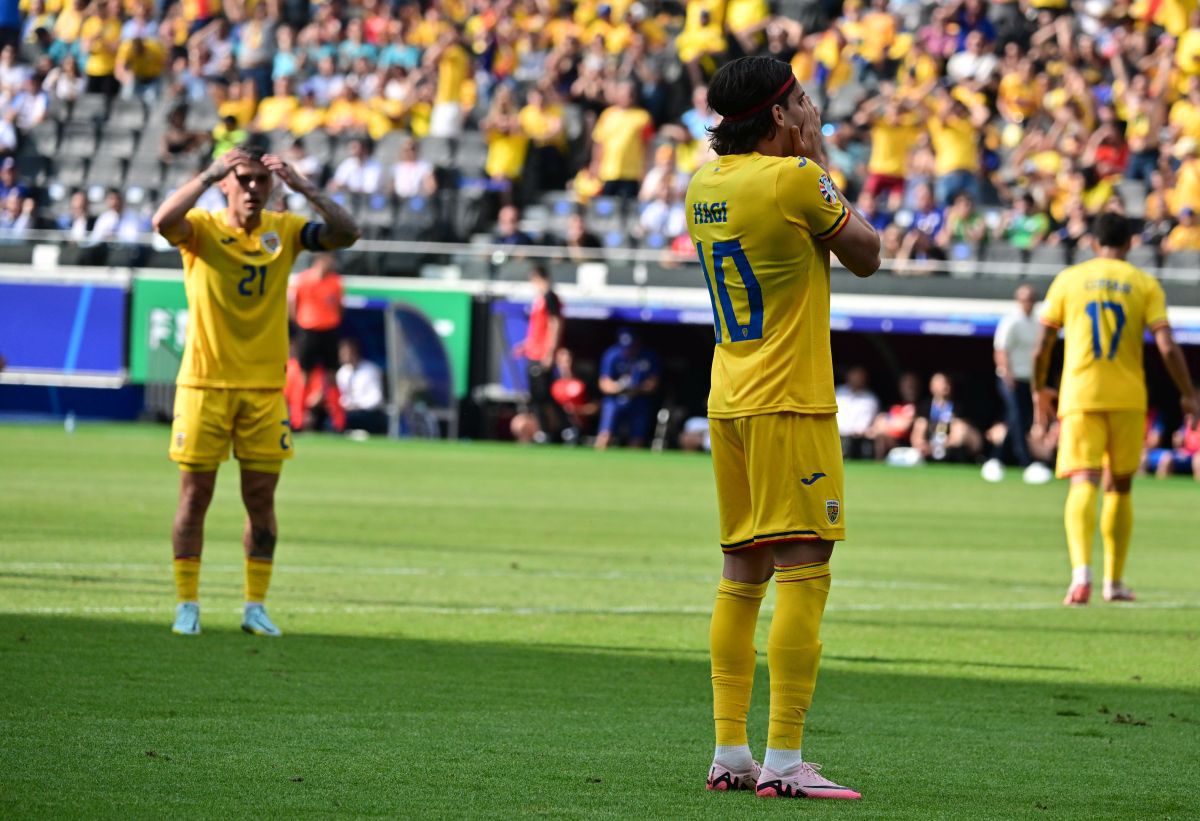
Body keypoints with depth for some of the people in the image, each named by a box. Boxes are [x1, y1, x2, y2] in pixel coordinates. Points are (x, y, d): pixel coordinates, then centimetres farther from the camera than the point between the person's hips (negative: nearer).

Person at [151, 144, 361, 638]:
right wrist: (209, 175, -24)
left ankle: (255, 606, 12)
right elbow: (164, 221, -25)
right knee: (195, 496, 1)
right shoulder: (202, 229, -3)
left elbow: (346, 233, -8)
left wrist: (302, 187, -17)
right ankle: (187, 605, 8)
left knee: (261, 500, 4)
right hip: (205, 384, -2)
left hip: (265, 388, 2)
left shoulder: (284, 231, 5)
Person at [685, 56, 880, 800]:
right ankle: (784, 761, -13)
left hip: (729, 404, 8)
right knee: (804, 571, -8)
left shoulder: (704, 183, 9)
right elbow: (866, 255, 0)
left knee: (742, 573, 12)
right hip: (790, 405, -8)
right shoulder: (796, 179, -13)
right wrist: (821, 163, 7)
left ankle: (730, 753, 11)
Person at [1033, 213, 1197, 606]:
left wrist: (1039, 390, 22)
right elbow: (1167, 346, -5)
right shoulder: (1145, 284, 4)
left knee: (1083, 485, -9)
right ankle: (1115, 582, 22)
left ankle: (1081, 571, -32)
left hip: (1079, 396, -1)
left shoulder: (1067, 280, 6)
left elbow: (1041, 347, 6)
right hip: (1128, 397, 1)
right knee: (1119, 488, 16)